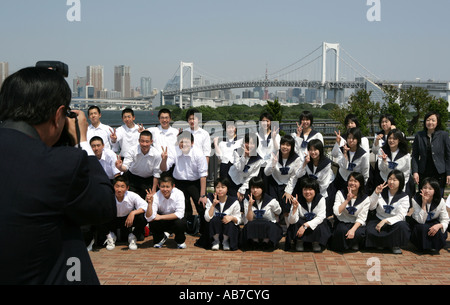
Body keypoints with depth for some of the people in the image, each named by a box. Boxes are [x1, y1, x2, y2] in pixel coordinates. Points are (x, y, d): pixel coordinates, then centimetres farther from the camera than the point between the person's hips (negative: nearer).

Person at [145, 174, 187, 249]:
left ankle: (180, 241, 0)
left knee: (180, 223, -35)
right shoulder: (156, 196, -23)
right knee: (152, 223, -30)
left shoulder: (179, 194, -25)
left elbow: (180, 214, -30)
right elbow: (149, 218, -29)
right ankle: (159, 240, 6)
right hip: (162, 223, 1)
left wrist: (160, 217, -30)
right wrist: (150, 203, -45)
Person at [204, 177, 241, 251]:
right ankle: (216, 241, -2)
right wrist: (213, 205, -23)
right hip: (215, 229, 1)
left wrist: (232, 218, -27)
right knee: (215, 219, -30)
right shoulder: (211, 200, -6)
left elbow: (238, 220, -4)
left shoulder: (234, 202, -10)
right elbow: (207, 218, -16)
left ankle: (225, 241, -1)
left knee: (229, 222, -33)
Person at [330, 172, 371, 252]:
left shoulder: (365, 199, -3)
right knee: (342, 230, -34)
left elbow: (361, 218, -9)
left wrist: (353, 229, -25)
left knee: (358, 233, -33)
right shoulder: (340, 193, -2)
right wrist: (347, 200, -19)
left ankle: (355, 244, 2)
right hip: (342, 222, 0)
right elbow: (337, 212, -15)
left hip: (357, 224, 0)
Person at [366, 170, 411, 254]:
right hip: (379, 219, 0)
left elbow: (400, 216, -13)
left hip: (394, 222, 0)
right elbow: (371, 208, -5)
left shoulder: (404, 197, -3)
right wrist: (376, 193, -17)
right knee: (369, 231, -33)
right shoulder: (382, 192, 2)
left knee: (402, 226, -36)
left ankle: (395, 245, -8)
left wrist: (385, 221, -26)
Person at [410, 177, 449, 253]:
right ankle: (424, 247, -10)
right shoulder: (415, 200, -23)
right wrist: (424, 203, -37)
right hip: (418, 224, -1)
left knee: (438, 231, -32)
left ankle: (435, 247, -2)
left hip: (434, 224, 1)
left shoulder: (440, 201, -17)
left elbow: (445, 220, -12)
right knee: (422, 228, -36)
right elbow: (420, 221, -29)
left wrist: (439, 225, -36)